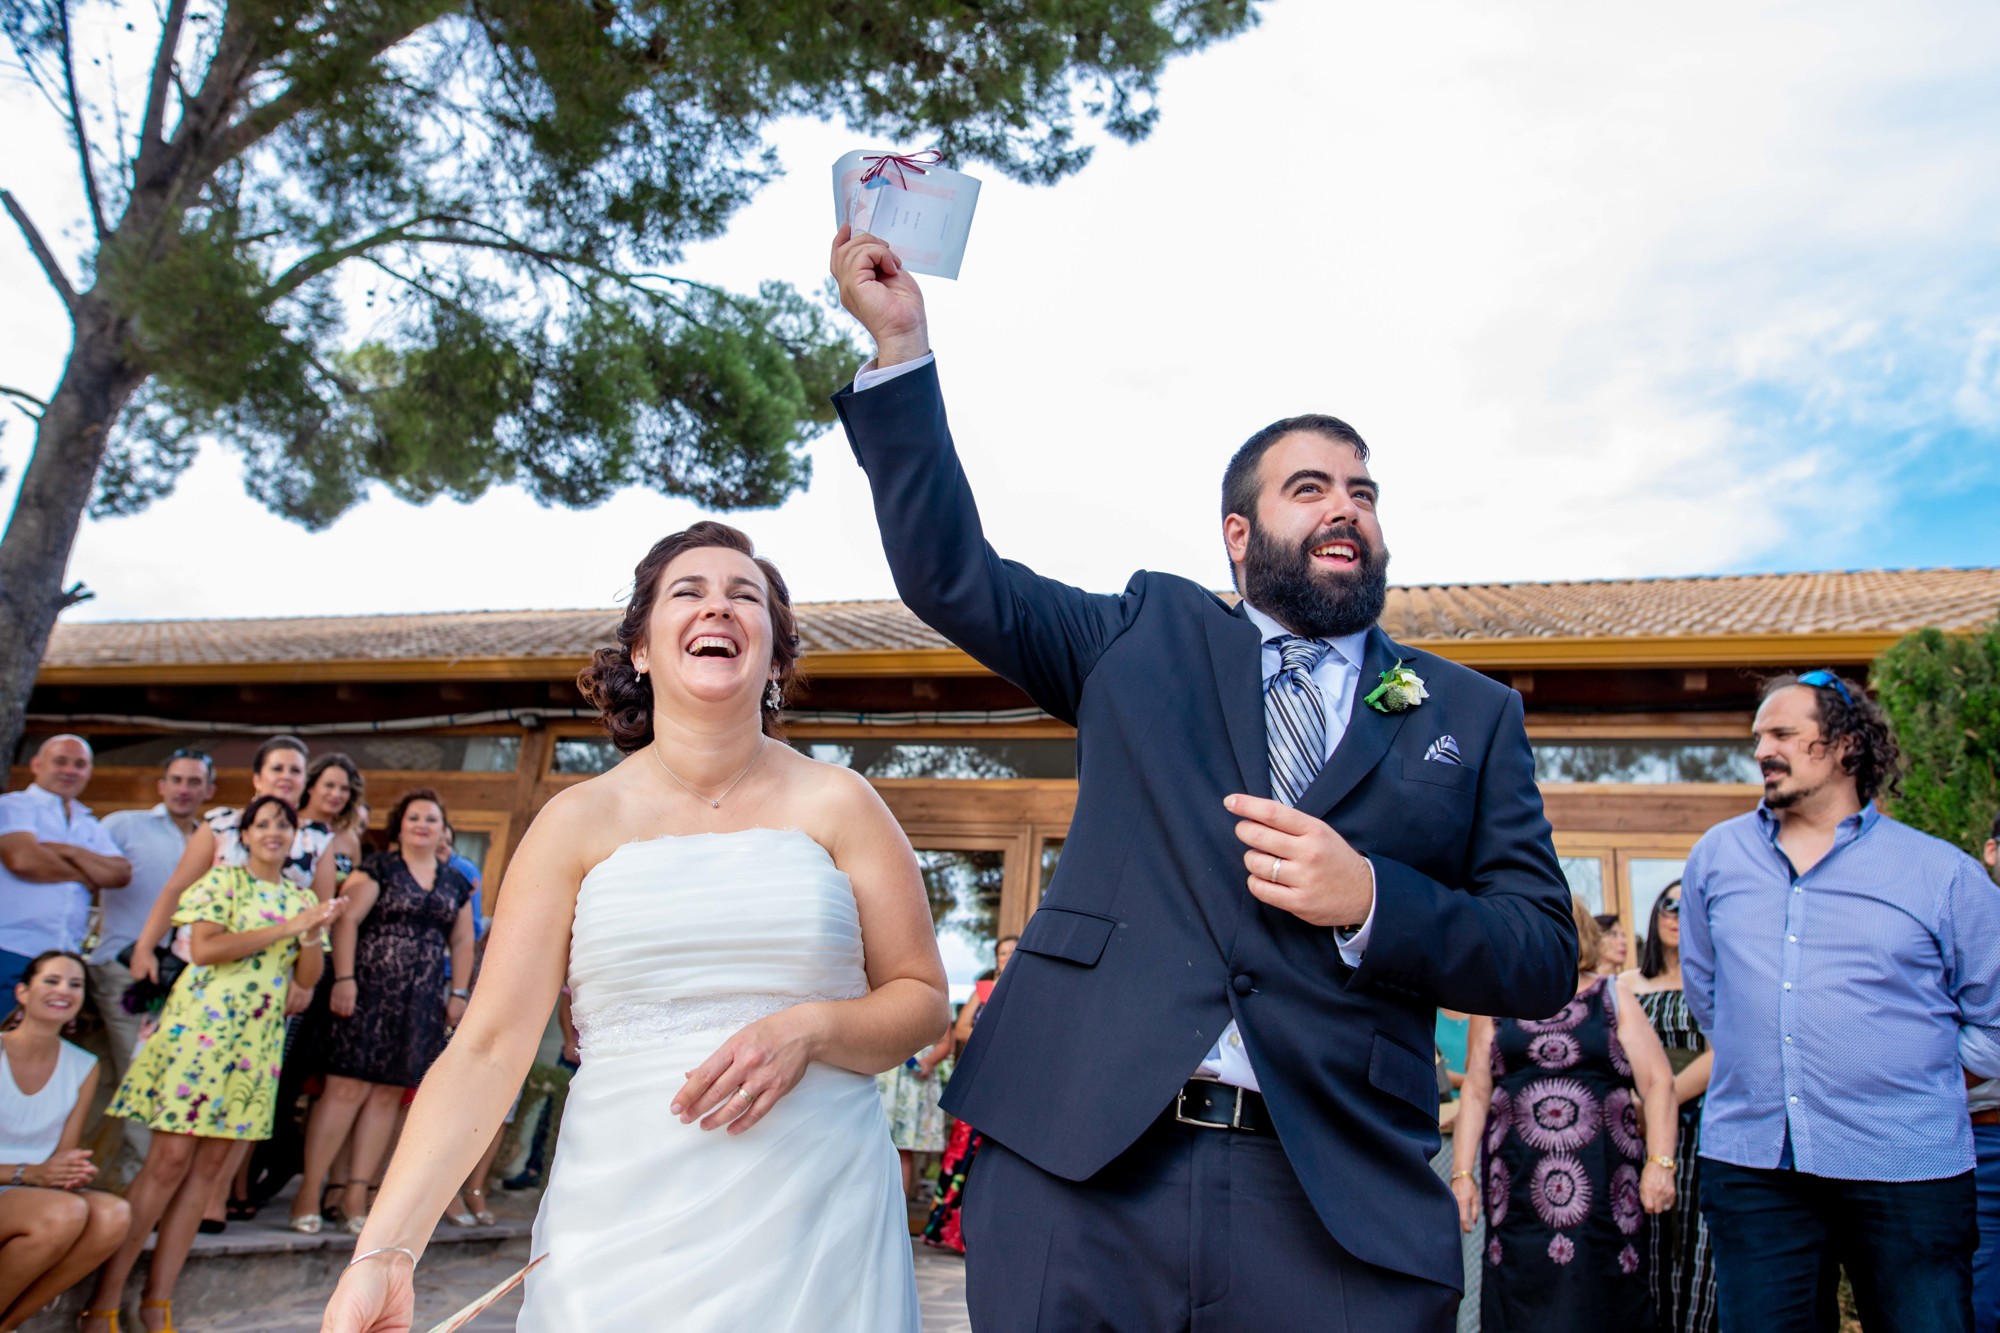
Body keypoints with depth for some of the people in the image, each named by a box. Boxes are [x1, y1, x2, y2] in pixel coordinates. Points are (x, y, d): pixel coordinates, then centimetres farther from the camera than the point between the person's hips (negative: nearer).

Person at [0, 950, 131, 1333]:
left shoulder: (83, 1067, 6)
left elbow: (66, 1155, 8)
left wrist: (71, 1173, -15)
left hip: (38, 1195, 5)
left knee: (114, 1215, -27)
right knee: (66, 1212, -34)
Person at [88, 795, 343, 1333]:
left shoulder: (303, 898, 15)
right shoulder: (223, 880, 2)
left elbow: (308, 978, 12)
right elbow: (203, 949, -12)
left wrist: (313, 933, -7)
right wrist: (286, 928, -13)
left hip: (259, 1041, 5)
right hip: (201, 1024, -5)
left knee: (210, 1165, 2)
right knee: (170, 1158, -9)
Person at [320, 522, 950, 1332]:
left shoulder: (836, 805, 1)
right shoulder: (580, 821, 1)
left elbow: (922, 998, 4)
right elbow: (487, 1049, -4)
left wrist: (810, 1030, -15)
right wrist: (384, 1252, -13)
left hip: (813, 1219, 0)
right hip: (622, 1223, 0)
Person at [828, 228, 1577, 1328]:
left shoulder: (1472, 714, 11)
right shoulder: (1148, 637, 12)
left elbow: (1542, 957, 7)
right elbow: (950, 573, 7)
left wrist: (1370, 898, -11)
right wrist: (900, 343, 1)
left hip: (1335, 1203, 1)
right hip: (1078, 1166, 0)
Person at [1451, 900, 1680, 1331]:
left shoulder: (1613, 999, 8)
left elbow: (1658, 1083, 3)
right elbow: (1475, 1093, 8)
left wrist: (1660, 1162, -8)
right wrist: (1462, 1172, 1)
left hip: (1603, 1185, 0)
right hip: (1519, 1189, 0)